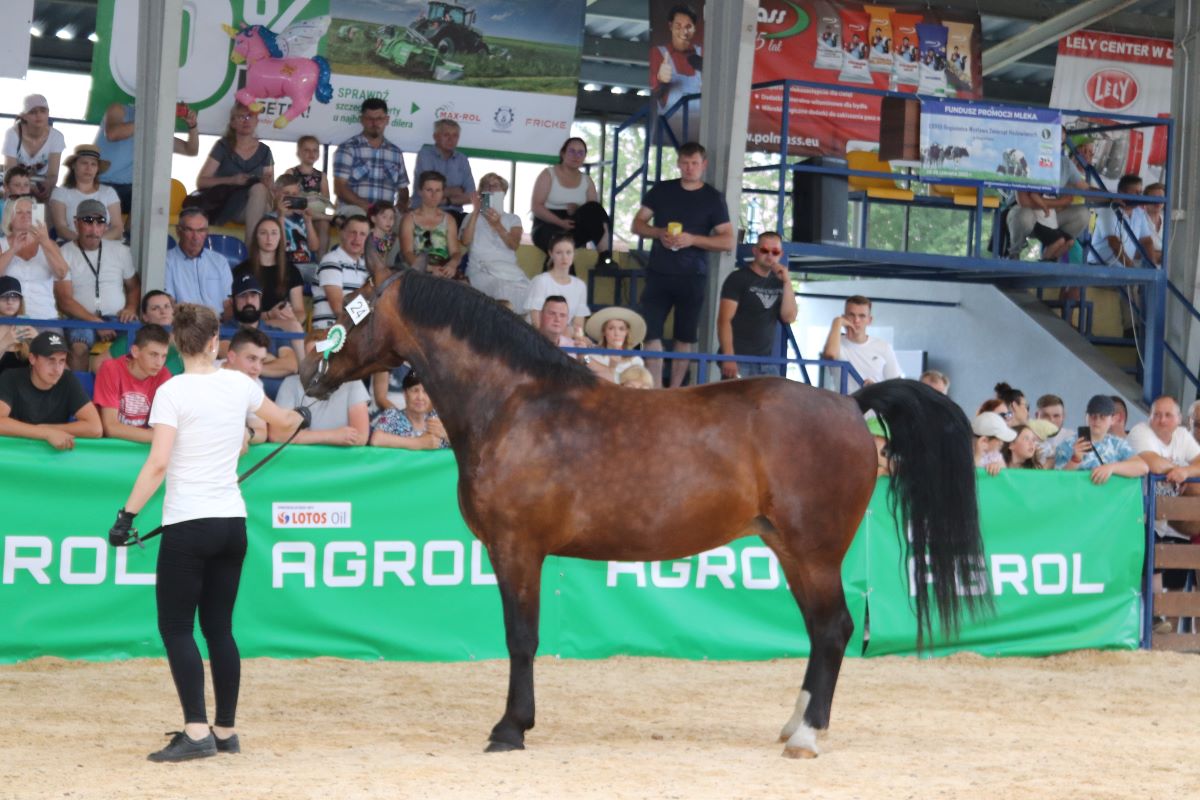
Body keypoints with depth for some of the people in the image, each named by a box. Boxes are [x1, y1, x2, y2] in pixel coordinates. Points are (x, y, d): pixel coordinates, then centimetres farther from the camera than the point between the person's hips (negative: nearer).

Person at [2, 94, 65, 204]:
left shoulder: (56, 137, -14)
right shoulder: (12, 134, -19)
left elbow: (53, 174, -19)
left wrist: (47, 187, -44)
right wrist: (30, 188, -42)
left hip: (42, 187, 2)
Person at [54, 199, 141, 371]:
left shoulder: (121, 251, 16)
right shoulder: (64, 254, 3)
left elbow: (134, 286, 24)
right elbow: (64, 300, -5)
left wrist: (131, 308, 0)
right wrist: (96, 322, -15)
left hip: (117, 318, 3)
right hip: (82, 319, -2)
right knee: (79, 347, -36)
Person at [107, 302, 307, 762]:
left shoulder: (172, 391, -11)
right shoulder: (239, 385, 5)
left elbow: (158, 464, -18)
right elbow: (282, 420, 25)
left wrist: (127, 514, -12)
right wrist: (301, 417, 48)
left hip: (188, 524, -5)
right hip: (233, 522, 5)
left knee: (175, 627, -1)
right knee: (219, 628, 13)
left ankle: (197, 732, -10)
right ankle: (226, 731, 16)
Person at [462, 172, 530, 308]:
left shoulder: (513, 219, 24)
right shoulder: (472, 217, 24)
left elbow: (514, 245, 3)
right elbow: (465, 241, 3)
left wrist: (497, 225, -11)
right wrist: (475, 212, 3)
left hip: (508, 268, 1)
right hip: (481, 269, -1)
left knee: (525, 291, -36)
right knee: (503, 290, -39)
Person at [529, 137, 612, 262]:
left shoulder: (587, 181, 15)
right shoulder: (548, 175, 2)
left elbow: (595, 210, 3)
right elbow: (536, 206, -8)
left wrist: (577, 211, -21)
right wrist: (560, 222, -22)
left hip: (574, 228, 4)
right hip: (547, 227, -4)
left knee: (594, 211, -26)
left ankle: (605, 259, -32)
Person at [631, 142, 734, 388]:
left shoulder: (713, 198, 2)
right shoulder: (661, 190, 8)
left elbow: (728, 241, -2)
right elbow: (638, 224, 10)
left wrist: (692, 240, -16)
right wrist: (659, 233, -11)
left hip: (692, 277, -1)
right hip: (658, 274, 1)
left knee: (685, 337, 4)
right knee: (651, 332, -6)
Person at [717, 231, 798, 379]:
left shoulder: (778, 282, 15)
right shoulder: (738, 278, 0)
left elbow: (789, 317, 6)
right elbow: (724, 320, -7)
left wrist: (787, 282, -3)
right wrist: (728, 357, -18)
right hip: (739, 360, -5)